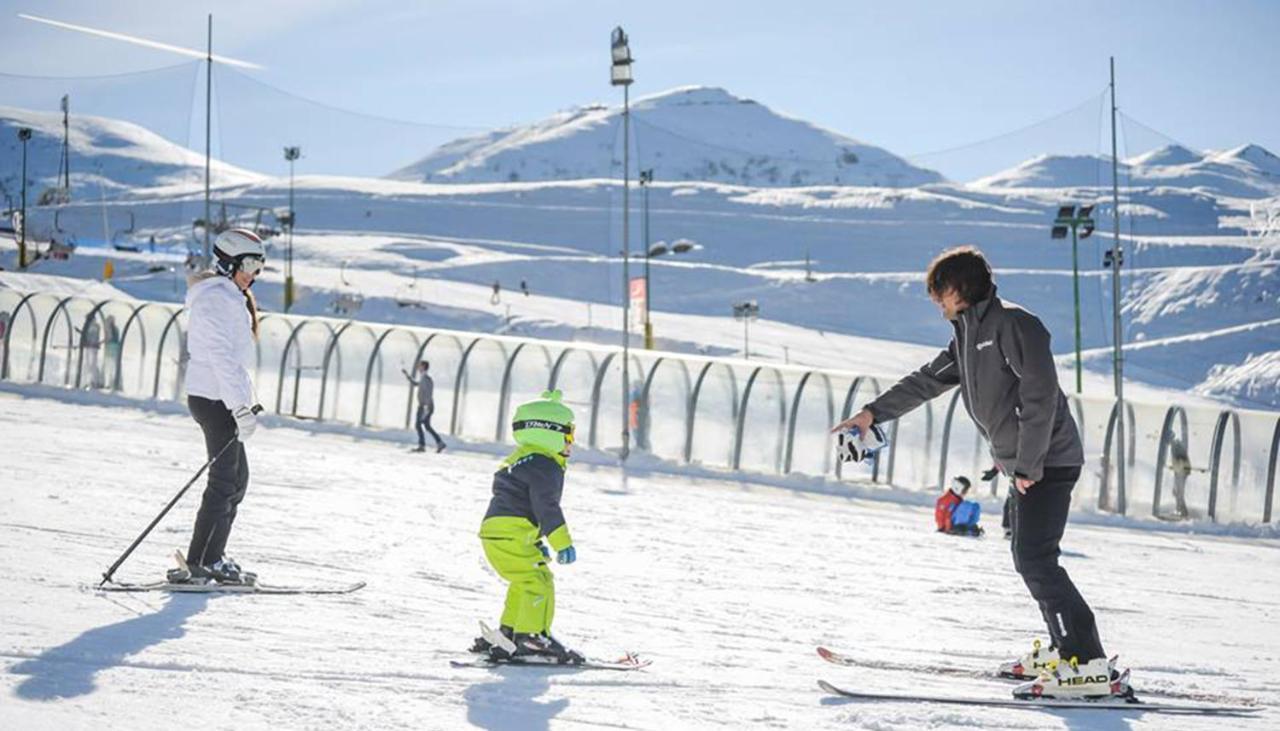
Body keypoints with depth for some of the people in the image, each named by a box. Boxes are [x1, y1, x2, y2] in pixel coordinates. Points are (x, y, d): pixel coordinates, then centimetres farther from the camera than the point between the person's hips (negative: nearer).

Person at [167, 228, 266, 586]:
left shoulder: (231, 298, 18)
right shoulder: (215, 298, -14)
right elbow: (221, 357, -22)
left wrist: (246, 401, 20)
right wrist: (241, 408, -25)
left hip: (222, 398, 10)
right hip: (214, 399, -10)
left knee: (237, 479, 12)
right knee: (225, 481, -10)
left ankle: (213, 559, 16)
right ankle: (195, 565, -11)